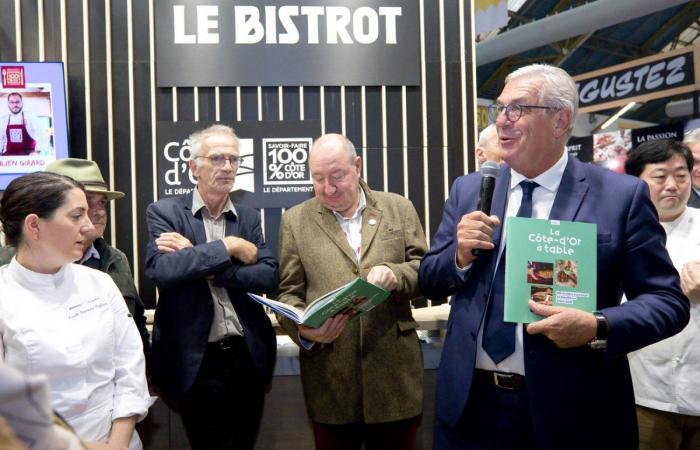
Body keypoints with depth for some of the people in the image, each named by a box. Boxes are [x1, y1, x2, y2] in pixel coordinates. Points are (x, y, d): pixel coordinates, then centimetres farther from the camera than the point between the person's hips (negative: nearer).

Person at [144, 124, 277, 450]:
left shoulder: (248, 218, 7)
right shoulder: (165, 212, -2)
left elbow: (268, 277, -7)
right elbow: (161, 270, -19)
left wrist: (197, 260, -14)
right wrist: (228, 247, -17)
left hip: (248, 357, 4)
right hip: (197, 361, -3)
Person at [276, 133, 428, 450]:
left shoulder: (399, 208, 6)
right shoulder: (295, 220, 6)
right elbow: (288, 293, 4)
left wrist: (396, 274, -18)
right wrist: (304, 330, -16)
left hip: (394, 371, 1)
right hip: (329, 379, 0)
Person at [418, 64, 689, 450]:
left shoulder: (622, 196, -6)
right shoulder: (467, 190, 4)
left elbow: (668, 301, -5)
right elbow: (428, 282, 7)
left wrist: (598, 328, -22)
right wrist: (460, 254, -12)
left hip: (572, 413, -2)